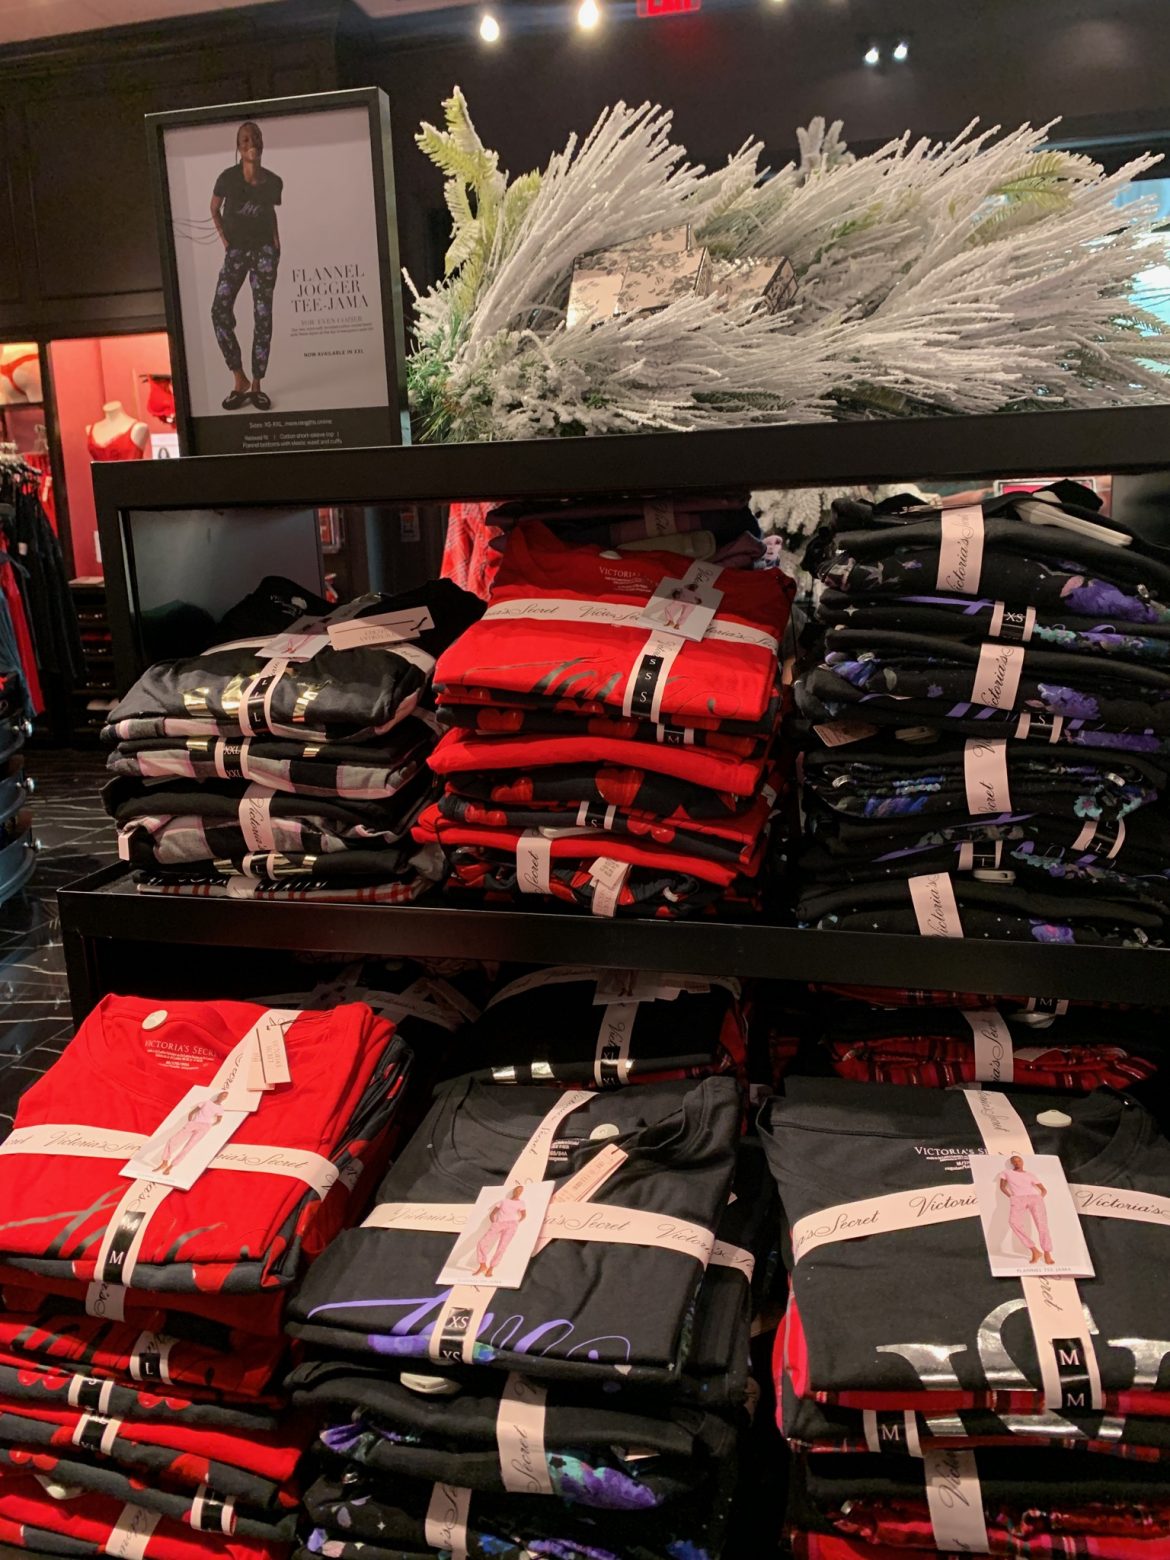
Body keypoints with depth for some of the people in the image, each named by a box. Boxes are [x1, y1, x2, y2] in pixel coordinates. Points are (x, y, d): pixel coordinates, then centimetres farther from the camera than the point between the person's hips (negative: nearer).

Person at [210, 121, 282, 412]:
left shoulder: (273, 181, -2)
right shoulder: (228, 177, -5)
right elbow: (214, 208, 12)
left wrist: (276, 239, 5)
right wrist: (223, 237, 2)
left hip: (265, 250, 0)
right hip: (236, 250, 0)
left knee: (262, 316, -2)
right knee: (220, 311, -14)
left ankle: (256, 385, 3)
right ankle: (239, 380, -4)